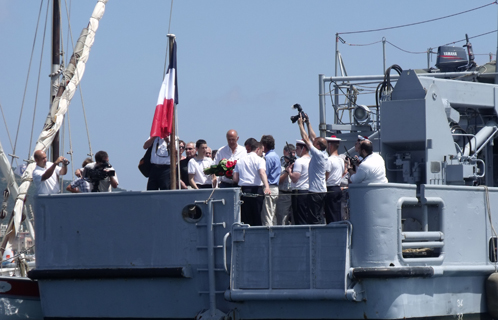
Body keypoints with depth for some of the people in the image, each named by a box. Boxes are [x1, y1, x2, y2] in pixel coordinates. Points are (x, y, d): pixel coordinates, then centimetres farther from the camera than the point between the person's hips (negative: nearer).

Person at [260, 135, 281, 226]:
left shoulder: (268, 157, -13)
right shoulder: (276, 156, 17)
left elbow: (264, 175, -16)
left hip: (269, 188, -10)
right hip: (276, 188, 10)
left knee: (266, 218, -9)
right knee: (272, 216, 12)